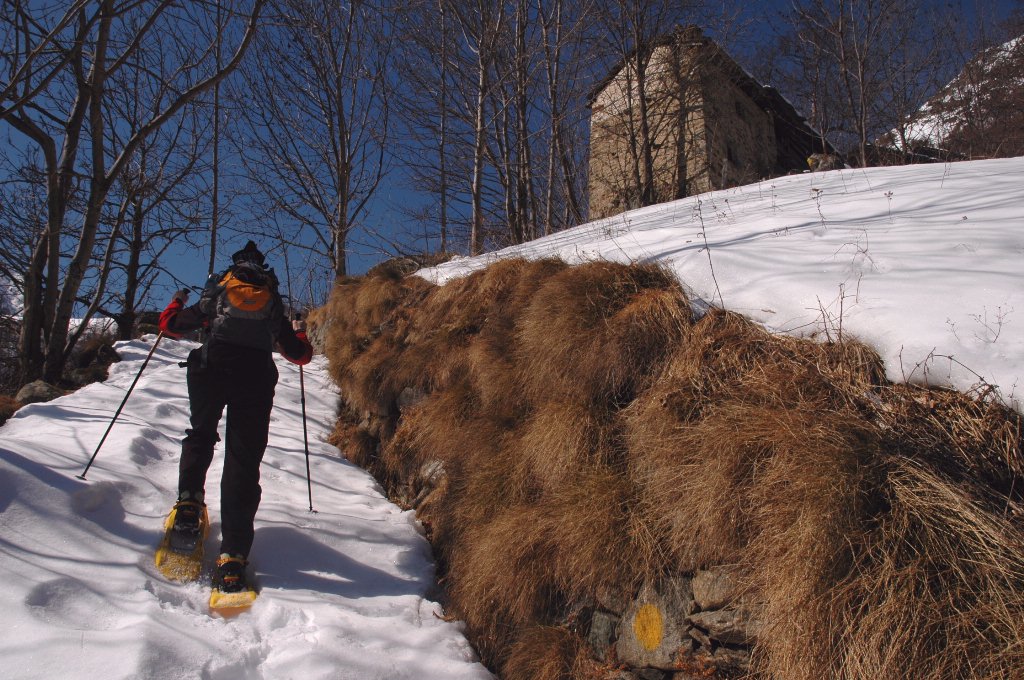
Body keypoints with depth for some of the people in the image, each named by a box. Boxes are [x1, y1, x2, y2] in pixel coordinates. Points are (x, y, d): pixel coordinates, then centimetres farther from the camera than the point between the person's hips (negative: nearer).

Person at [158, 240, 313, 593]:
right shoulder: (274, 304, 23)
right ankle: (232, 557, -10)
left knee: (200, 434, 28)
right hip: (257, 376, 0)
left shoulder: (216, 293, 20)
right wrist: (300, 332, 46)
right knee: (244, 464, -1)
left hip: (212, 368, 0)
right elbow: (301, 355, 25)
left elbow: (171, 325, 26)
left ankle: (189, 504, 7)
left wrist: (177, 302, 47)